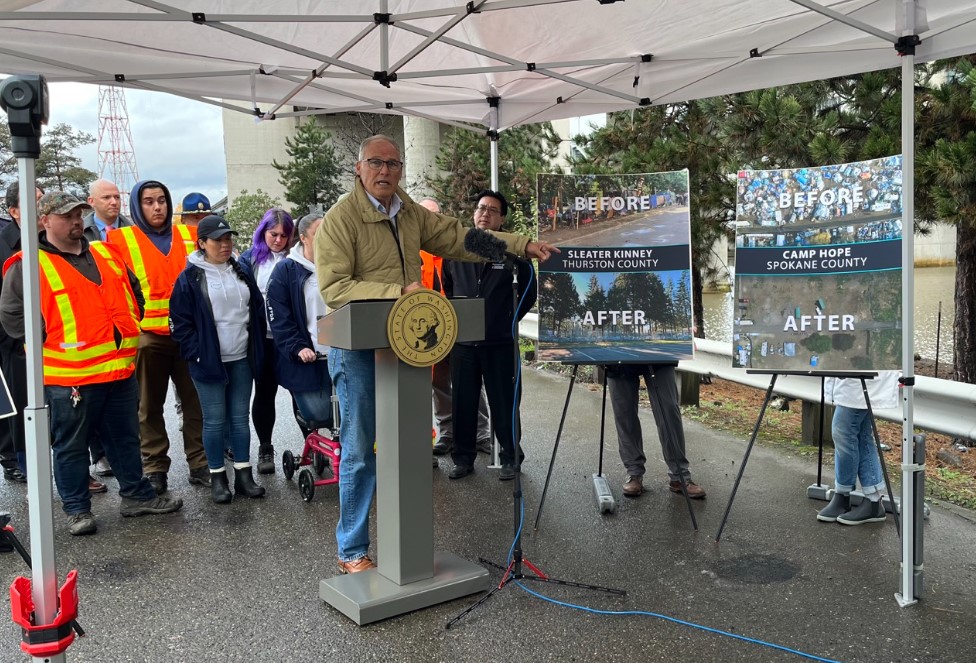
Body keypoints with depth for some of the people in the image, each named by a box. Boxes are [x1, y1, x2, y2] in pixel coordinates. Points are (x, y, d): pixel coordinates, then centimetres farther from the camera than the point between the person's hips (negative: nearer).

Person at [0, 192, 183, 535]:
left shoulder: (106, 254, 11)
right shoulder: (29, 265, -7)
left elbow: (133, 291, 21)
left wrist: (127, 326, 10)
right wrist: (51, 340, -11)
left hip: (119, 368, 6)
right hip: (69, 376, -5)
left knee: (126, 438, 16)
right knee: (71, 446, 8)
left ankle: (136, 494, 30)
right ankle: (77, 509, 21)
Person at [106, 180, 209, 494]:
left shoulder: (189, 235, 9)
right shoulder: (121, 239, 1)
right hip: (147, 334, -2)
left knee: (195, 399, 7)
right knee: (150, 405, 7)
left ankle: (200, 462, 17)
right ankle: (155, 467, 17)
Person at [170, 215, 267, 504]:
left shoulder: (241, 273, 10)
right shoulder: (190, 278, -5)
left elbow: (258, 310, 17)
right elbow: (179, 322, -5)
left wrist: (256, 346, 9)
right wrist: (196, 354, -11)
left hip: (241, 360, 4)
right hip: (209, 361, -4)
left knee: (240, 417, 9)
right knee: (215, 420, 2)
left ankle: (243, 474, 18)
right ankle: (217, 477, 14)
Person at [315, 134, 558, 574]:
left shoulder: (411, 214, 11)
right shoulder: (340, 219, -10)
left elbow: (460, 238, 12)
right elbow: (333, 288, -19)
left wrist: (522, 246, 6)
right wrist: (400, 291, -26)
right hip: (357, 350, -6)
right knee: (360, 452, 0)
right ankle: (352, 551, 15)